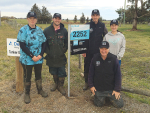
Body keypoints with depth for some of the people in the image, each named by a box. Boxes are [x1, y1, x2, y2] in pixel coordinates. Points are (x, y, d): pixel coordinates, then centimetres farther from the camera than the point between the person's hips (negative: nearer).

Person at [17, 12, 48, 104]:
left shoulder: (39, 30, 4)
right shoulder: (23, 30, -9)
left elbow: (44, 43, 4)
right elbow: (22, 45, -14)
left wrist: (41, 55, -9)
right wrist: (32, 56, -17)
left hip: (39, 58, 4)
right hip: (27, 59, -3)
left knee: (38, 75, 18)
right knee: (27, 77, 10)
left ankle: (40, 90, 37)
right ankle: (27, 94, 27)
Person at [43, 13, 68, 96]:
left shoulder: (64, 31, -2)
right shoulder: (47, 30, -4)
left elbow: (67, 42, 8)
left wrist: (64, 50, -2)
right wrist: (47, 51, -3)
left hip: (61, 57, 0)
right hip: (51, 57, 1)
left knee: (62, 73, 5)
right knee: (53, 72, 17)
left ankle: (60, 86, 27)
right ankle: (55, 83, 41)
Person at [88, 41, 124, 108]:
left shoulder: (113, 59, -11)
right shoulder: (95, 58, -7)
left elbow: (118, 75, -7)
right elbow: (91, 73, 2)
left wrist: (117, 89, -9)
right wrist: (91, 85, 0)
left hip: (111, 89, -1)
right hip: (98, 89, 1)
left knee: (119, 104, -1)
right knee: (98, 104, 5)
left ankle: (110, 97, 29)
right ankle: (102, 97, 36)